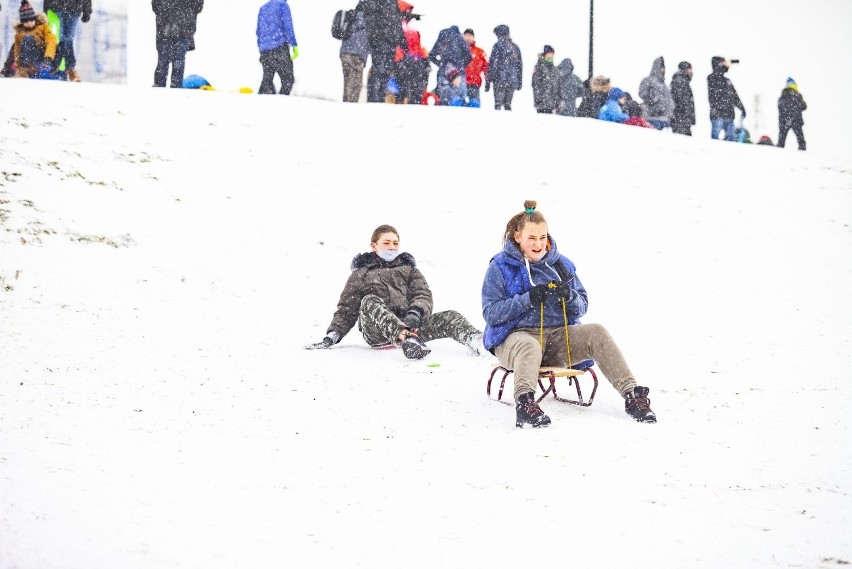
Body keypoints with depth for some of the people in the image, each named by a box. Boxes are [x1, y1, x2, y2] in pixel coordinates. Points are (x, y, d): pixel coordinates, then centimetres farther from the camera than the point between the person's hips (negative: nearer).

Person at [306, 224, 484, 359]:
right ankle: (407, 341, -61)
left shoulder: (408, 268, 26)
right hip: (376, 332, -3)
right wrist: (332, 336, 0)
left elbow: (423, 295, 10)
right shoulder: (360, 275, 22)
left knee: (449, 317, -19)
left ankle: (475, 340, -53)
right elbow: (346, 310, 17)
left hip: (408, 324, 3)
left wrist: (414, 314, -13)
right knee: (370, 301, -35)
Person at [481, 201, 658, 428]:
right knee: (529, 347, -40)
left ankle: (631, 395, -29)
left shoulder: (561, 264, 15)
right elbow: (490, 313, -6)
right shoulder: (500, 267, 3)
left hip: (559, 335, 4)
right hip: (517, 334, -4)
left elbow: (582, 308, 16)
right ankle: (525, 403, -67)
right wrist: (529, 299, -18)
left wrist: (569, 297, -9)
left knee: (596, 332, -23)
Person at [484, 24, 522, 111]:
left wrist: (488, 82, -4)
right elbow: (520, 65, 17)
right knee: (508, 105, 11)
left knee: (498, 104, -6)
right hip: (513, 80, 5)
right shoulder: (515, 47, 13)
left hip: (500, 79, -5)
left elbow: (492, 64, -6)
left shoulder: (498, 45, -4)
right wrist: (519, 82, 23)